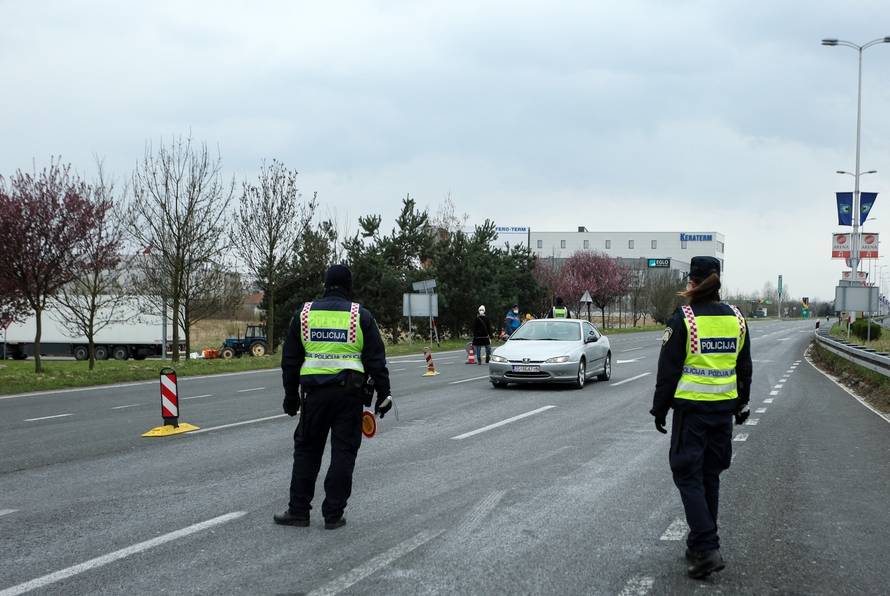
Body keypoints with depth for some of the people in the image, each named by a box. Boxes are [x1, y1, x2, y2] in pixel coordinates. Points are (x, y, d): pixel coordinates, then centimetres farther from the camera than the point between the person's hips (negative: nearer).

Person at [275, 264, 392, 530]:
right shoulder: (361, 316, 0)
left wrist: (291, 396, 17)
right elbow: (377, 360, -1)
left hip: (315, 393, 2)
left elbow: (290, 360, 10)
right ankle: (333, 514, 5)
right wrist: (383, 394, 6)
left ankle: (298, 510, 12)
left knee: (306, 450, 12)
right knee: (343, 453, 5)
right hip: (350, 393, -1)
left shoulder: (304, 314, 6)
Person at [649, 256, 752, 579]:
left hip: (691, 409, -5)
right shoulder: (736, 319, 5)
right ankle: (700, 545, 24)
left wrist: (660, 409, 0)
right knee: (710, 475, 16)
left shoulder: (684, 319, -12)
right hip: (724, 408, 6)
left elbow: (668, 370, -9)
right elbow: (744, 368, 14)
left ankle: (707, 549, -11)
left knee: (688, 476, -1)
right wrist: (741, 404, 25)